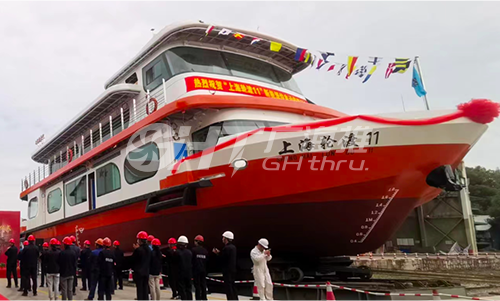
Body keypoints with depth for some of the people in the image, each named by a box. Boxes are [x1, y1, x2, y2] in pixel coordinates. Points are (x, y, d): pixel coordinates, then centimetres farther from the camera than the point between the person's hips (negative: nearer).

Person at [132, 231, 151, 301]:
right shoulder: (148, 249, 7)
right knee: (145, 289, 10)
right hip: (146, 272, 6)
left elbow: (133, 259, -9)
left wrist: (135, 249, -1)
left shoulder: (139, 249, -15)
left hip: (139, 272, -6)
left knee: (140, 289, -3)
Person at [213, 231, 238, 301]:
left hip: (227, 271, -9)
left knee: (228, 288, -5)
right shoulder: (233, 247, 10)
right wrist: (219, 253, 10)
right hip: (233, 270, 9)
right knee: (233, 287, 17)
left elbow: (222, 259, -17)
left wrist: (218, 253, -1)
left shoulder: (226, 248, -18)